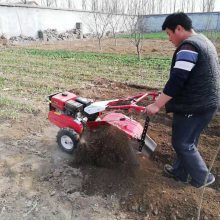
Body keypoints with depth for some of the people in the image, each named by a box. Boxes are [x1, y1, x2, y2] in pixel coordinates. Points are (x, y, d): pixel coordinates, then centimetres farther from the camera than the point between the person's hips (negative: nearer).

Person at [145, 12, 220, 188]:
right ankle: (180, 172, 35)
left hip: (194, 106, -10)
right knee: (187, 141, 20)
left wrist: (157, 105, -22)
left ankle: (202, 177, 21)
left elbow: (176, 80, -26)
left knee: (182, 143, 6)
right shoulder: (203, 41, 15)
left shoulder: (188, 46, -18)